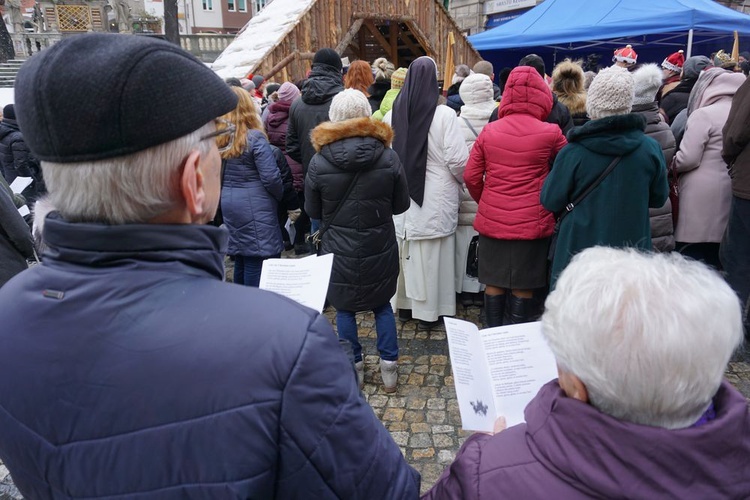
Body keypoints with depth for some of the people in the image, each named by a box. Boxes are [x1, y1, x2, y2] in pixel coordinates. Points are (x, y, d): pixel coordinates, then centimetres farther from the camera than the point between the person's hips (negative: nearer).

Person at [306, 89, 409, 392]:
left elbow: (313, 211, 0)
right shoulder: (388, 156, -11)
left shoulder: (319, 161, -12)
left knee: (344, 308, 16)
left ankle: (354, 368, 27)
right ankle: (389, 367, 23)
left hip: (339, 249, -1)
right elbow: (402, 205, 0)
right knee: (382, 304, 19)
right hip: (380, 247, 1)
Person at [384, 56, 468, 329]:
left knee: (405, 251, 15)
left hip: (401, 195, 4)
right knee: (430, 255, 6)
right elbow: (457, 159, -13)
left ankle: (404, 303, 29)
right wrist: (463, 180, 7)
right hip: (435, 198, -4)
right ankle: (428, 310, 16)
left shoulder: (392, 114, -1)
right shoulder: (444, 115, -13)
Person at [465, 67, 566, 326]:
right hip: (532, 223, -2)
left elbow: (471, 177, 2)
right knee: (523, 287, 9)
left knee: (494, 283, 13)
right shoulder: (551, 133, -8)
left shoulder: (489, 131, -1)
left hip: (492, 221, 3)